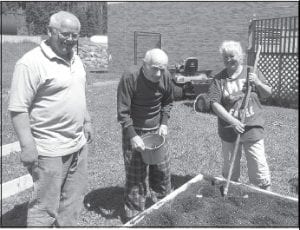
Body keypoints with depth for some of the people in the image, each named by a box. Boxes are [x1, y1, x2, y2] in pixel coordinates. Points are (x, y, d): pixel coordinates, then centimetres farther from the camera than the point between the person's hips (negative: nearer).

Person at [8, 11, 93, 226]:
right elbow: (18, 109, -18)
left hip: (79, 144, 8)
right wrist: (27, 145, -21)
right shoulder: (31, 63, -16)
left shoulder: (76, 60, 10)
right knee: (45, 207, 4)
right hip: (50, 150, -8)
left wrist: (87, 122, 18)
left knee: (73, 199, 20)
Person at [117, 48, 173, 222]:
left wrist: (164, 123, -3)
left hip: (157, 131, 5)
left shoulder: (166, 77, -8)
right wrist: (132, 136, -23)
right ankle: (134, 216, 21)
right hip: (135, 132, -4)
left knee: (162, 171, 13)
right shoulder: (130, 78, -22)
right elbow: (123, 112, -18)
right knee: (136, 176, 2)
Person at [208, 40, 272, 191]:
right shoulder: (219, 79, -4)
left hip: (252, 128, 0)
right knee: (229, 166, 17)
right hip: (228, 130, 1)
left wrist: (258, 83, -12)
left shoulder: (252, 72, 1)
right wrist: (232, 121, -21)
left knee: (258, 166, 4)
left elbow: (267, 94, 9)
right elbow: (215, 104, -11)